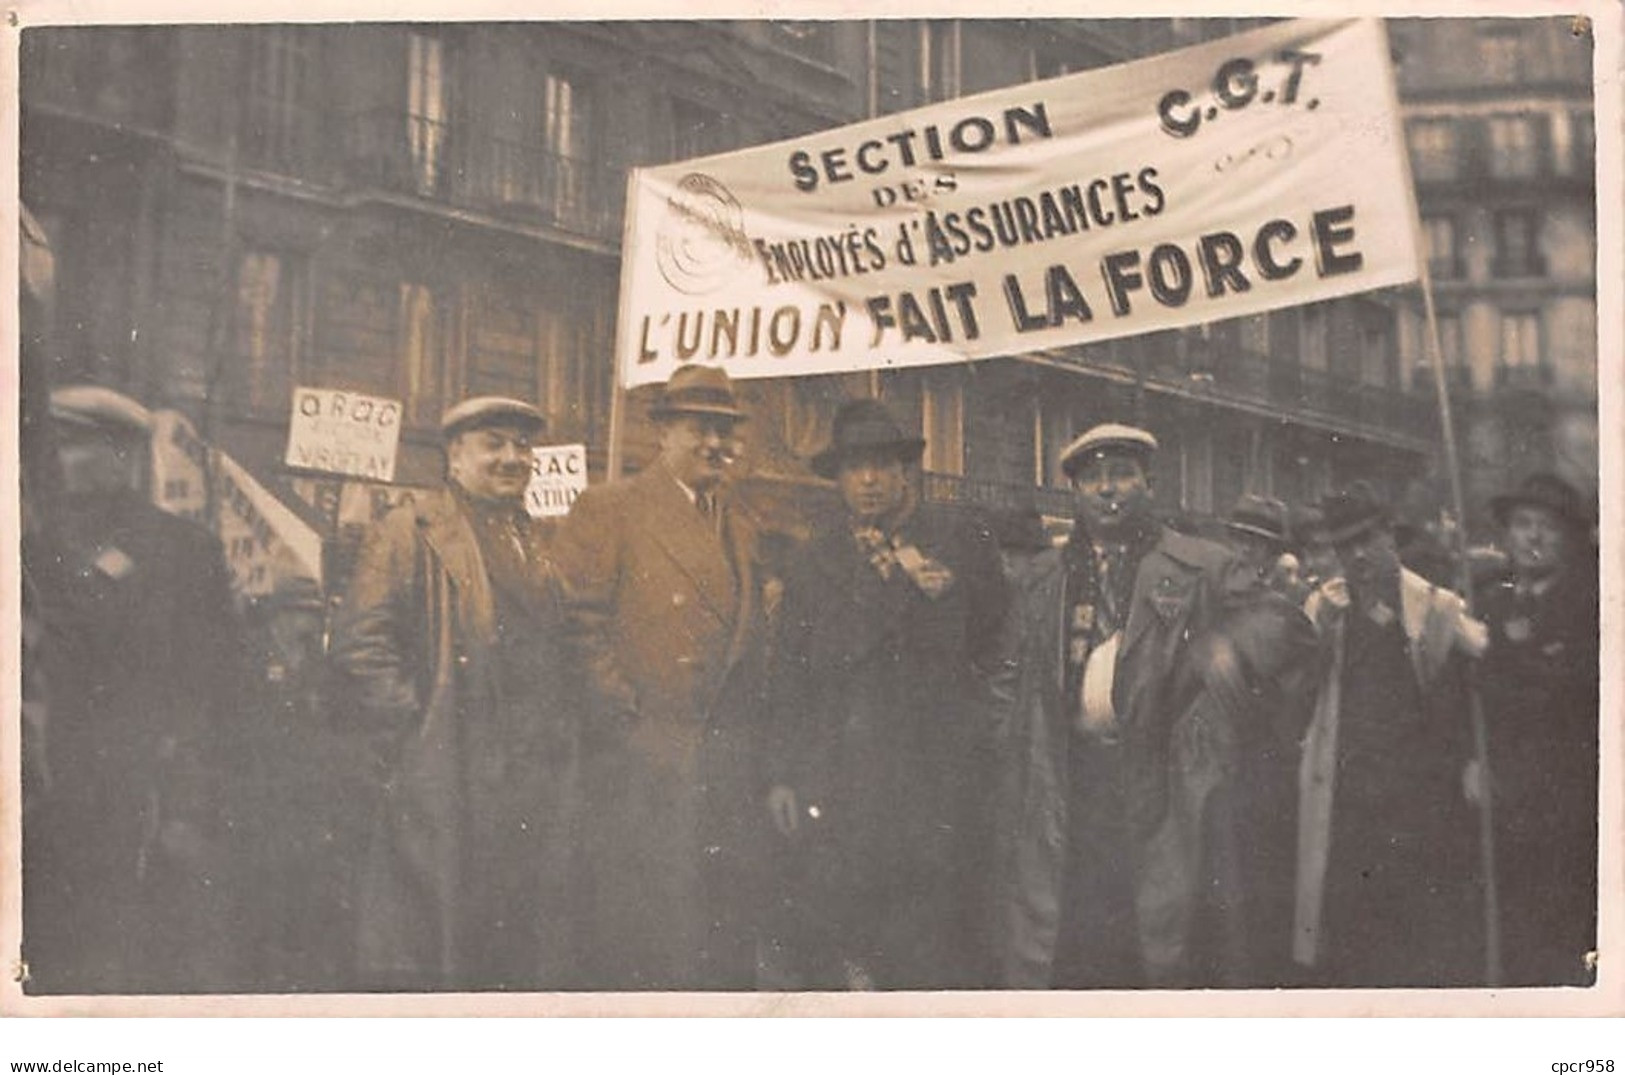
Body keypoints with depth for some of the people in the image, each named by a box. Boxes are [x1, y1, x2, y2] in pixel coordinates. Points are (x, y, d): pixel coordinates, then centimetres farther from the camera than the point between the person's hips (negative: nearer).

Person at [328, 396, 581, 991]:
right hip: (446, 783, -6)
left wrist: (560, 733, 12)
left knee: (532, 954, 7)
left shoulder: (540, 543, 20)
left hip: (535, 791, 6)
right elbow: (359, 645, -9)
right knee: (435, 951, -2)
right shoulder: (408, 533, -1)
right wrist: (414, 730, -14)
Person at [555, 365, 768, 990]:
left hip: (728, 764, 6)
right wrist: (622, 707, -13)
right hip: (642, 758, -6)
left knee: (727, 932, 10)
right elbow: (579, 622, -8)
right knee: (638, 928, -2)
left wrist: (751, 706, 11)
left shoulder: (741, 524, 18)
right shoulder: (608, 510, -2)